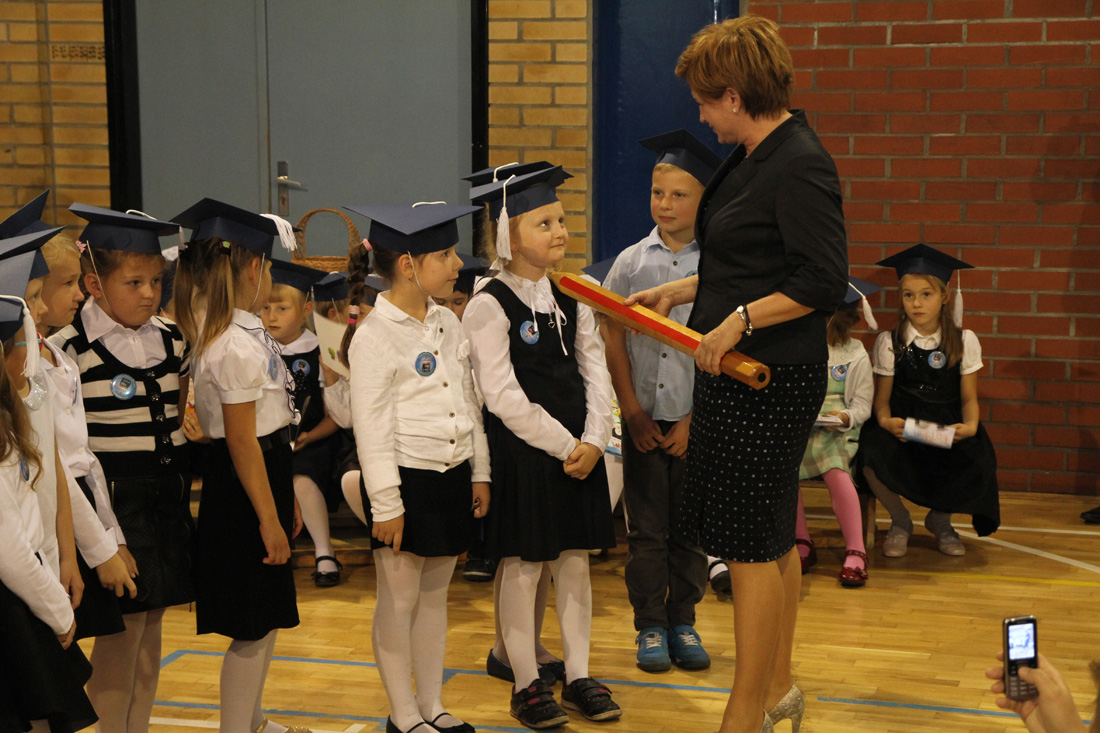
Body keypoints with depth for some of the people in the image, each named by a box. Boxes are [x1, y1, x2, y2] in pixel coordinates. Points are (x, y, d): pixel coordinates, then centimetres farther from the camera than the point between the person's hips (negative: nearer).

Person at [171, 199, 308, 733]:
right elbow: (242, 442, -22)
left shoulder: (245, 333, 9)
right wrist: (269, 519, -18)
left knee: (264, 620, 21)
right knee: (253, 628, -1)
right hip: (244, 489, -10)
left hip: (266, 475, 10)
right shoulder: (237, 346, -21)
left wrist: (286, 499, 19)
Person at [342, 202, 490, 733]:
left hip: (452, 477, 7)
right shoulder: (375, 336, -14)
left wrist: (479, 473, 14)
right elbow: (371, 428, -14)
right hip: (405, 480, -7)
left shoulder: (448, 323, 8)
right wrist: (385, 505, -15)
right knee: (399, 601, 5)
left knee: (435, 593, 15)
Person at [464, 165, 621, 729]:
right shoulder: (488, 306, -10)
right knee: (522, 568, 3)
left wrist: (593, 441, -7)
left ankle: (579, 676, 22)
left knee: (575, 561, 11)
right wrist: (563, 445, -15)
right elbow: (503, 396, -15)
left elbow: (595, 372, 7)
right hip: (522, 452, -6)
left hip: (580, 450, 6)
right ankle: (525, 684, 15)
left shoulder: (572, 297, 9)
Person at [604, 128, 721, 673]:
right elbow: (614, 341, 3)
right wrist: (634, 412, -3)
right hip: (643, 418, 1)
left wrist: (694, 420, -8)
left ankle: (682, 622, 21)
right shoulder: (631, 262, 3)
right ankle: (650, 626, 17)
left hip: (696, 420, -1)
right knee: (646, 529, 5)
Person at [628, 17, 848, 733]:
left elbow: (825, 282, -22)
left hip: (769, 380, -10)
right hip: (737, 372, 10)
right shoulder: (754, 157, 12)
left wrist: (740, 319, -22)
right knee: (771, 538, 18)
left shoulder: (800, 165, -17)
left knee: (756, 544, -2)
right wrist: (679, 291, 19)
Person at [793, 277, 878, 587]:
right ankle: (801, 541, -8)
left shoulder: (855, 356, 3)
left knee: (837, 474, -31)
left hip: (836, 430, -2)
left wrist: (846, 417, -18)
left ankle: (855, 551, -20)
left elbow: (863, 404, 3)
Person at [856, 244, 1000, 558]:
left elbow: (969, 398, 7)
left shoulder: (964, 341, 4)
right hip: (901, 424, -1)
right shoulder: (889, 342, 3)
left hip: (947, 426, 1)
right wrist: (886, 421, -20)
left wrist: (969, 426, -16)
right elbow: (882, 398, 3)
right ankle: (899, 520, 3)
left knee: (978, 466, -30)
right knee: (872, 459, -33)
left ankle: (940, 518, 8)